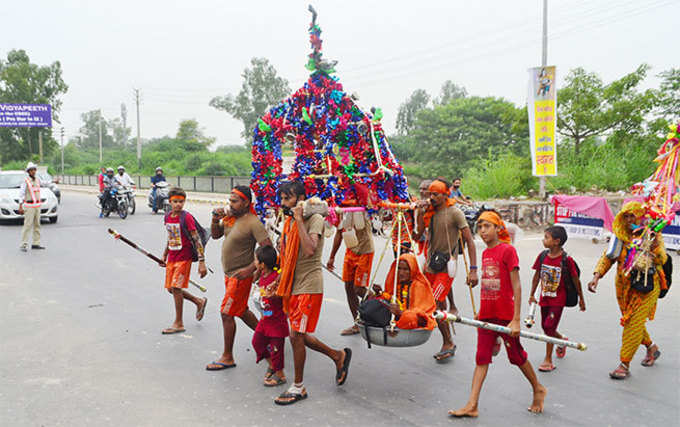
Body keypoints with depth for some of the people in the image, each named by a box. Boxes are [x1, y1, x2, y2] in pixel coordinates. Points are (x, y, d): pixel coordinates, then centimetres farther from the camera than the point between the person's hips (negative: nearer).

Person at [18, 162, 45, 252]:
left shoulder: (38, 179, 7)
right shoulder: (25, 181, -12)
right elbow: (21, 193, -14)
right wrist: (20, 207, -18)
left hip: (37, 205, 7)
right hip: (29, 206, -7)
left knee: (37, 225, 8)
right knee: (27, 225, -10)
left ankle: (36, 244, 13)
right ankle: (23, 245, -7)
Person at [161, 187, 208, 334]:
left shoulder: (187, 217, -15)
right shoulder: (168, 217, 7)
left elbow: (197, 240, -17)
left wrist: (201, 262, -21)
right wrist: (164, 255, 24)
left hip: (184, 257, -8)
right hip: (172, 258, 8)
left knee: (176, 287, -11)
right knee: (171, 288, 11)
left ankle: (178, 324, 2)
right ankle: (199, 302, 31)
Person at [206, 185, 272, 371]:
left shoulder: (253, 222, -20)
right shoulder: (230, 217, 5)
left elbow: (268, 248, -23)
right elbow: (215, 235, 15)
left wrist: (250, 268, -28)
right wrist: (216, 220, -5)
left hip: (240, 275, -9)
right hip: (229, 274, 9)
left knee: (226, 313, -6)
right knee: (241, 310, 20)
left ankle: (227, 357, 5)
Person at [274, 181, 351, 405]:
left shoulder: (315, 219, -12)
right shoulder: (289, 222, 12)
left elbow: (309, 250, -29)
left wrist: (299, 219, -23)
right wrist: (280, 287, 17)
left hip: (309, 287, -8)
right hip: (293, 286, 8)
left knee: (297, 336, -6)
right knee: (298, 336, 11)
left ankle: (298, 387, 9)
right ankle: (338, 356, 31)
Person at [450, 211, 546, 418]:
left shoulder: (508, 250, -12)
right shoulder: (485, 253, 9)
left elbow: (516, 287, -15)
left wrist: (516, 320, -19)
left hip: (505, 315, -6)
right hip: (486, 315, 6)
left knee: (517, 356, 10)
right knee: (482, 359, 4)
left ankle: (538, 389, 34)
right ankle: (472, 405, 4)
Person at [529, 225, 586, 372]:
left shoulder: (566, 260, -16)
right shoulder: (542, 256, -3)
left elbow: (576, 280, -5)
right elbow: (537, 276, 8)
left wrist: (581, 299, 3)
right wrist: (532, 295, 11)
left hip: (558, 300, -5)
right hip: (544, 298, 6)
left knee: (549, 327, -10)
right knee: (545, 327, 16)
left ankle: (548, 360, 3)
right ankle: (562, 339, 48)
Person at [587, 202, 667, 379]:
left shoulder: (652, 234, -9)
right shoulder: (620, 235, 1)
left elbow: (662, 260, -17)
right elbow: (608, 257, 0)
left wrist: (655, 246, -38)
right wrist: (597, 276, -15)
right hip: (624, 286, 5)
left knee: (634, 323, -9)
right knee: (631, 321, 17)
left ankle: (624, 365, -2)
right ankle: (651, 348, 43)